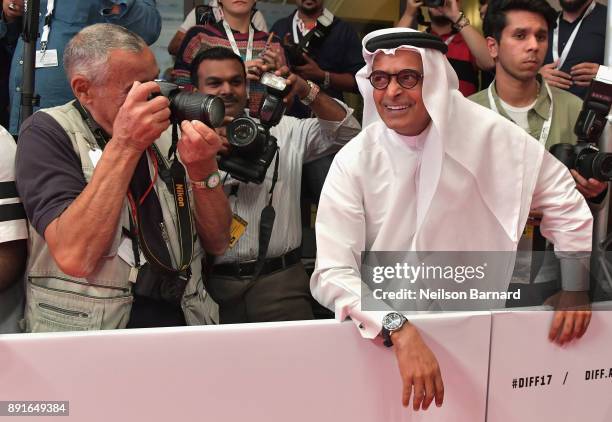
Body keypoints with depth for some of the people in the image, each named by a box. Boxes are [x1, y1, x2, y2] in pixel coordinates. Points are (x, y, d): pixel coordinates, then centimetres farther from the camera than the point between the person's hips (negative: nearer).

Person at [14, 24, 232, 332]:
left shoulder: (167, 130, 5)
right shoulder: (47, 132, -8)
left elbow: (217, 243, 5)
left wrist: (203, 171, -11)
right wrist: (123, 145, -21)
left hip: (181, 322, 5)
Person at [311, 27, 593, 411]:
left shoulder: (484, 133, -8)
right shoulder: (353, 163, -10)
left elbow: (558, 193, 5)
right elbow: (333, 273, -19)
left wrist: (576, 282, -2)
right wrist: (400, 330, -33)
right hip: (385, 329, -1)